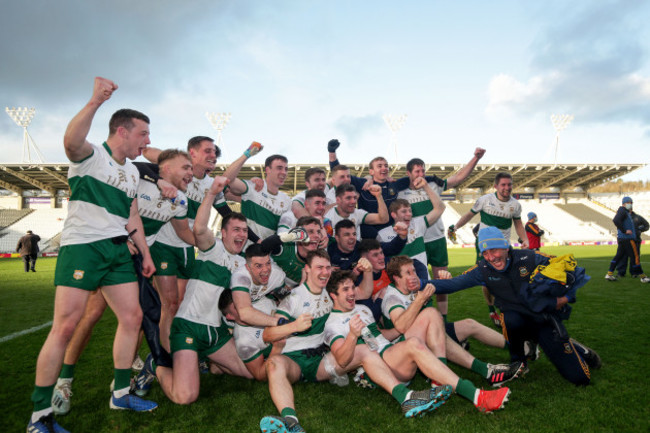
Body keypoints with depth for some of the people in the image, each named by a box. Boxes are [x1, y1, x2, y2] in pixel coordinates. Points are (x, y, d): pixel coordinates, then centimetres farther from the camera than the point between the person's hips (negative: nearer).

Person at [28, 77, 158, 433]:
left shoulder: (132, 171, 18)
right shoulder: (91, 155, -3)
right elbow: (71, 141, -29)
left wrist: (145, 253, 17)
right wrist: (95, 101, -40)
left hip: (118, 250, 7)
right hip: (81, 246, -7)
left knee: (132, 316, 4)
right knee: (65, 325, -9)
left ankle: (120, 393, 19)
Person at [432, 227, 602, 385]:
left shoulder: (528, 258, -14)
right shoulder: (483, 270, -10)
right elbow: (453, 283, -19)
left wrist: (567, 297, -12)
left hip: (546, 319, 0)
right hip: (518, 322, 1)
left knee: (580, 378, -4)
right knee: (511, 318, -37)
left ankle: (578, 349, 33)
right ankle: (518, 361, -6)